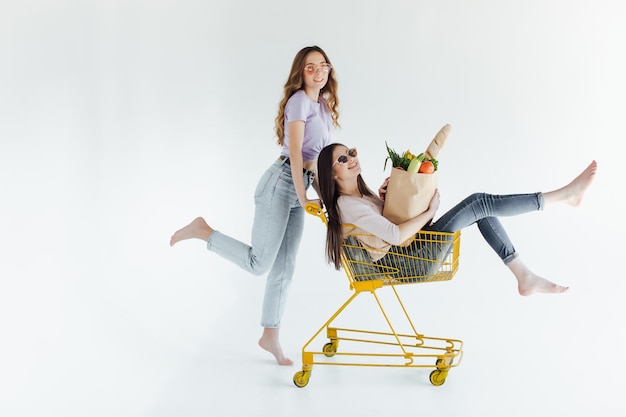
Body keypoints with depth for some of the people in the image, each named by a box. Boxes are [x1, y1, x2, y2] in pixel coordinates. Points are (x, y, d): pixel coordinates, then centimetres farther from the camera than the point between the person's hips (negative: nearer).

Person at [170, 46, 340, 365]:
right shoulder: (299, 100, -9)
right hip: (281, 183, -8)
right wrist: (304, 200, -19)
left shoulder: (323, 105, 18)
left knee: (284, 269, 11)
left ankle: (270, 337, 20)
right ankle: (202, 231, 4)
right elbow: (295, 153, -16)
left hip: (300, 186, 8)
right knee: (259, 263, -11)